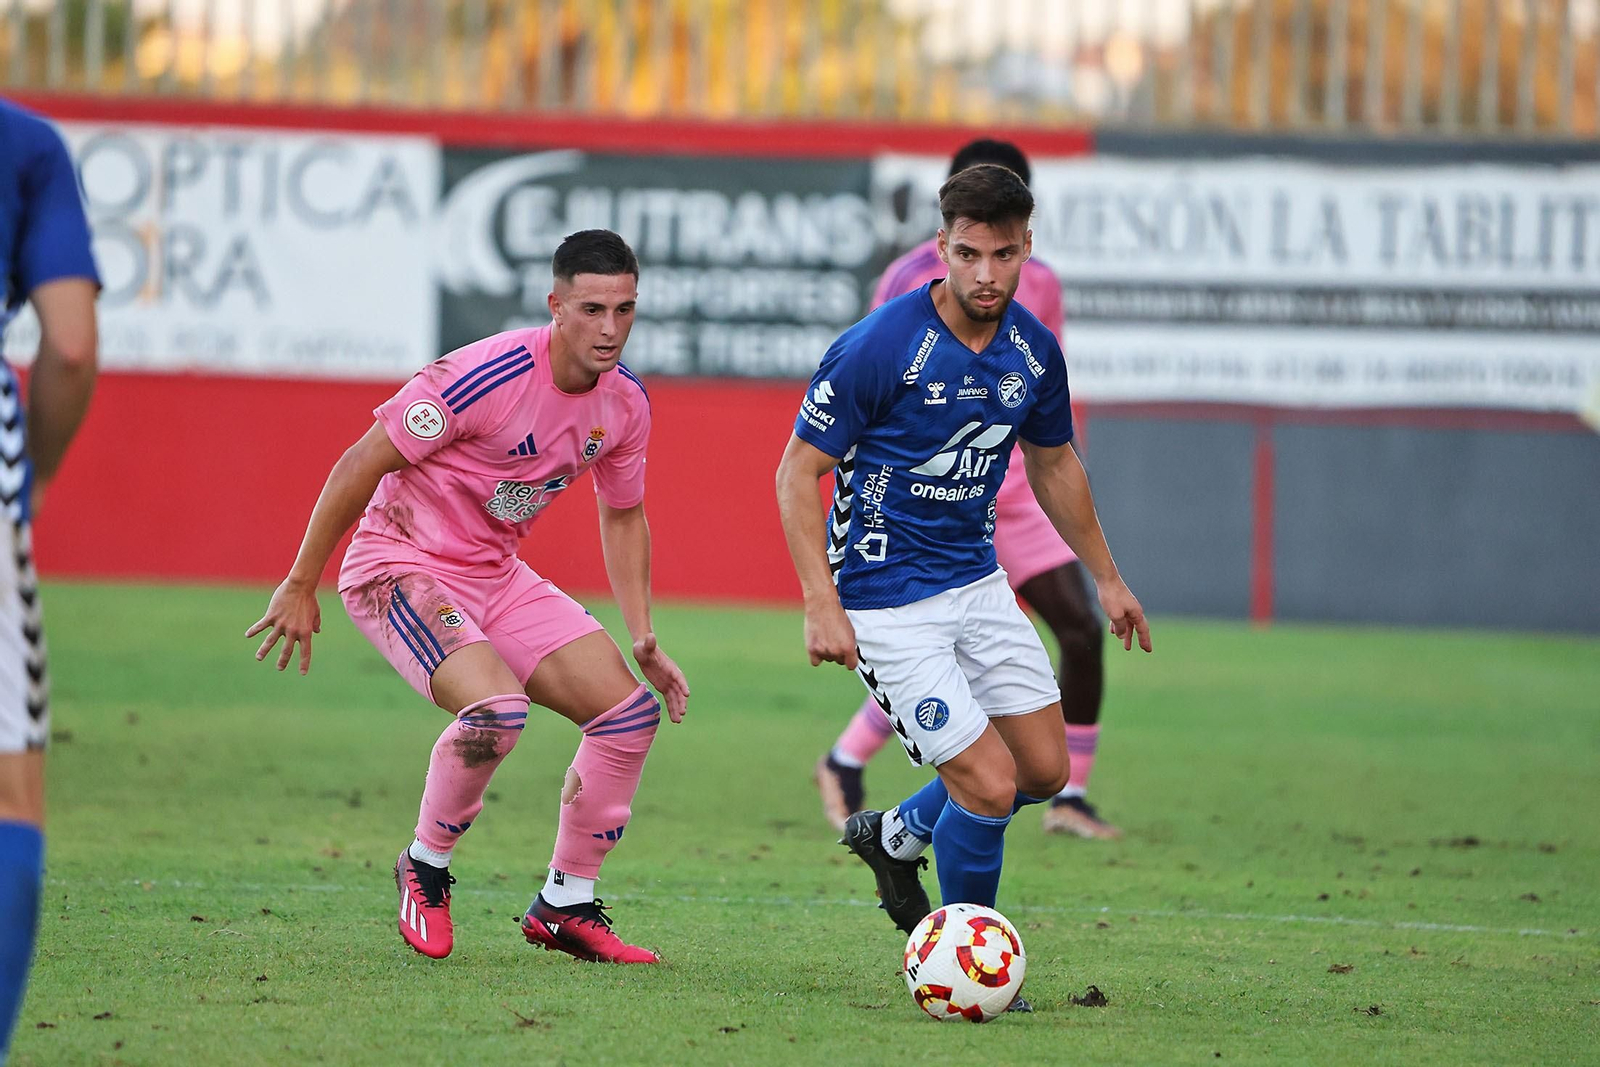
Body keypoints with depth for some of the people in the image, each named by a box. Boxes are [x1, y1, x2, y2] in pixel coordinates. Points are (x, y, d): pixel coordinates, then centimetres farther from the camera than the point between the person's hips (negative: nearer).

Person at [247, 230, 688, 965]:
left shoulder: (625, 402, -2)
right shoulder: (486, 375, -25)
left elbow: (622, 516, 17)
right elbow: (361, 464, -19)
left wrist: (642, 636, 8)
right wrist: (300, 588, -16)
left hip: (498, 575, 8)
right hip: (402, 567, -8)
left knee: (630, 710, -2)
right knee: (496, 708, -31)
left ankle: (565, 907, 12)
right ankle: (425, 871, -4)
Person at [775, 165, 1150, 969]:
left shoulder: (1033, 350, -1)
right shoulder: (878, 346, -21)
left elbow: (1053, 463, 17)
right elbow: (798, 471, -15)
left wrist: (1106, 577, 21)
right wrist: (821, 604, -23)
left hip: (976, 582, 7)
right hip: (885, 601, -7)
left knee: (1045, 771, 9)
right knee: (990, 784, -12)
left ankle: (894, 836, 34)